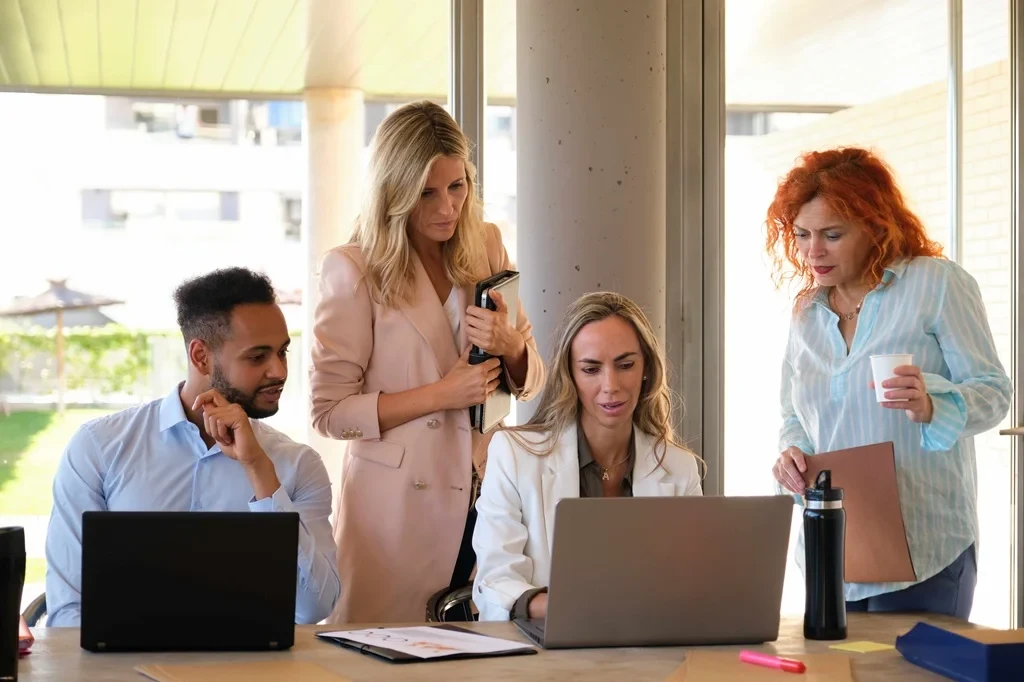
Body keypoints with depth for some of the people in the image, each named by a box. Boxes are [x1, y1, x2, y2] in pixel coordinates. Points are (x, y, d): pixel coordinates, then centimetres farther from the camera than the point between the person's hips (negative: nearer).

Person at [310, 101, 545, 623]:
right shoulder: (353, 270, -6)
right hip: (397, 505, -4)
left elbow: (529, 380, 12)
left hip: (484, 498, 4)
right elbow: (329, 411, -9)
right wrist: (441, 394, -17)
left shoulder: (487, 248, 7)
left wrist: (510, 345, -10)